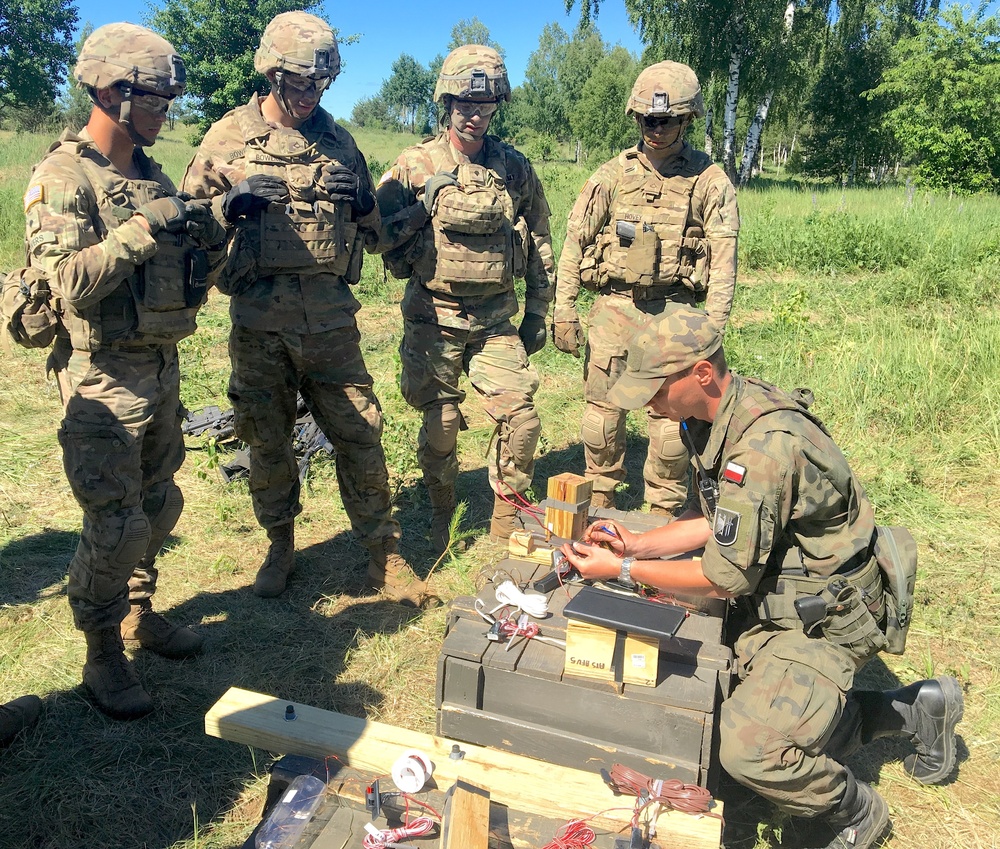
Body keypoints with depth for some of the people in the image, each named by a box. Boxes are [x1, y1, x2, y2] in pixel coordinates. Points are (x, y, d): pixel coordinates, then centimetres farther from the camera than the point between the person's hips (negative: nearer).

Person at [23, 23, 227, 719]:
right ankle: (103, 657, 14)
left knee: (158, 505, 17)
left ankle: (138, 611, 36)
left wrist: (213, 234, -5)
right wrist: (143, 228, -25)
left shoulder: (152, 175, 11)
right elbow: (71, 283, -23)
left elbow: (189, 277, 13)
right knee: (115, 525, -3)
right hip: (103, 377, -7)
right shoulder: (63, 177, -11)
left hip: (162, 366, 8)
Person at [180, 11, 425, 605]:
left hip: (331, 317, 1)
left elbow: (373, 233, 16)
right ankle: (281, 546, 30)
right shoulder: (230, 136, 3)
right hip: (259, 319, -1)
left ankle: (384, 554, 16)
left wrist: (362, 205, -6)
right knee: (268, 439, 10)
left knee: (360, 434, 2)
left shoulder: (339, 140, 10)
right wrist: (231, 203, -15)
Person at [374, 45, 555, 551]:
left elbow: (539, 244, 12)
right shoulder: (414, 165, -1)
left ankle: (506, 526, 15)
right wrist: (422, 206, -16)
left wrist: (537, 314, 10)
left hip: (496, 319, 2)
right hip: (433, 317, -1)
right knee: (439, 425, 4)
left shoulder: (515, 168, 6)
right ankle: (442, 517, 27)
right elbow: (378, 235, -1)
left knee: (521, 418, -5)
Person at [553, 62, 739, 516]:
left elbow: (723, 257, -1)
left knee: (670, 415, 2)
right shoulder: (612, 175, 5)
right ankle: (600, 498, 24)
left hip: (676, 310, -1)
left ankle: (665, 511, 18)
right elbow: (574, 241, 6)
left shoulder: (709, 180, 2)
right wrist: (564, 309, 1)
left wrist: (712, 326, -8)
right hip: (614, 307, 2)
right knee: (602, 408, 6)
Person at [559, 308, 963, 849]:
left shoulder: (762, 444, -32)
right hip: (780, 598, 9)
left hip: (825, 617, -9)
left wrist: (622, 571, -16)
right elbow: (716, 520, 9)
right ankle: (918, 708, 33)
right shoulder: (719, 415, -1)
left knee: (748, 749, -20)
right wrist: (638, 544, -3)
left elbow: (724, 579, -24)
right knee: (785, 724, 17)